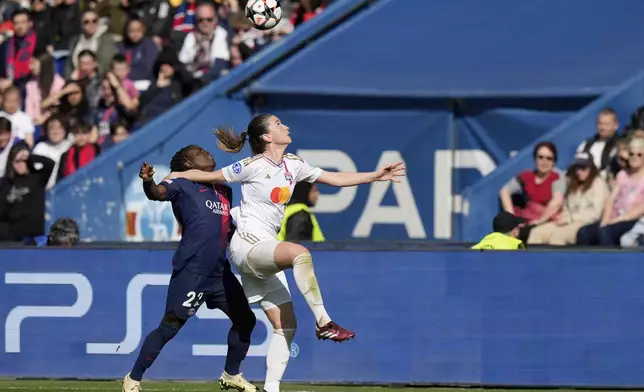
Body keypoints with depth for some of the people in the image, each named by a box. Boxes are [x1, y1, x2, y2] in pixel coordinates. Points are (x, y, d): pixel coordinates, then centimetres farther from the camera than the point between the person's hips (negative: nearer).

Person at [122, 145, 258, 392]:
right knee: (170, 326, -8)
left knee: (245, 319, 14)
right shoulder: (183, 186, -3)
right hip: (191, 272, -7)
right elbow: (158, 193, -23)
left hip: (219, 272, 7)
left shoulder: (224, 191, 17)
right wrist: (148, 181, -44)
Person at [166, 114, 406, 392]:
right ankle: (323, 322, -37)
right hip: (247, 244, -8)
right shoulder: (254, 167, -8)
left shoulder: (293, 165, 13)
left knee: (285, 326, 0)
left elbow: (334, 179, 19)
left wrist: (377, 176, 15)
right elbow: (211, 176, 1)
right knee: (299, 253, -37)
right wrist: (175, 176, 0)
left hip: (266, 253, 8)